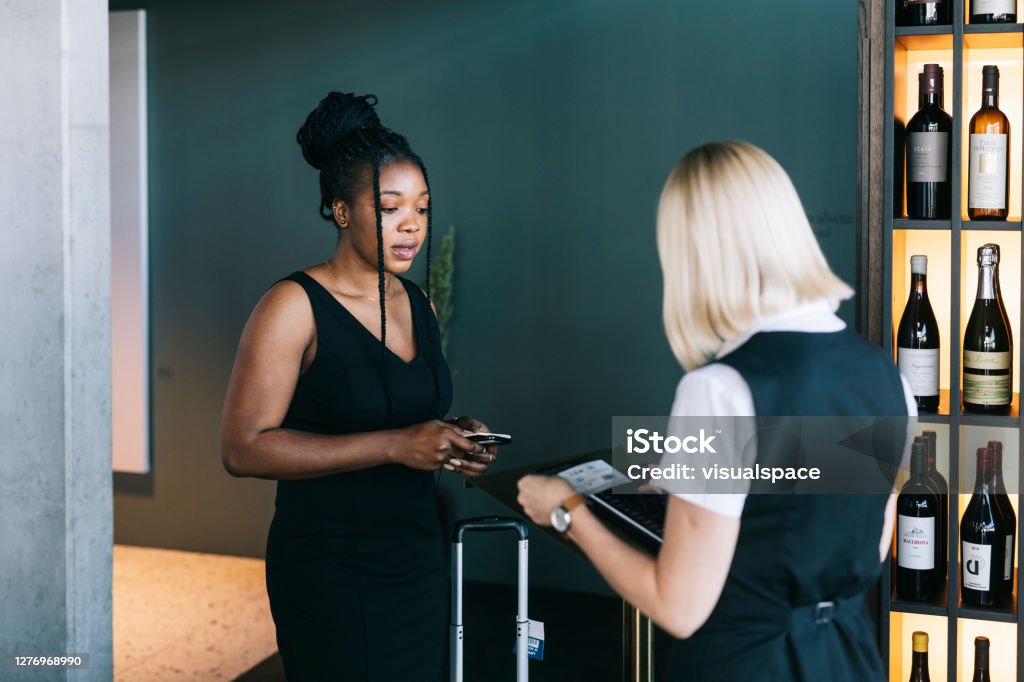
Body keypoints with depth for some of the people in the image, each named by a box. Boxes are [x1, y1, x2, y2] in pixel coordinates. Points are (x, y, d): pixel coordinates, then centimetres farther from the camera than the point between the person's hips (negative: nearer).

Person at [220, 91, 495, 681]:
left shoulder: (420, 305, 8)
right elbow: (244, 448, -19)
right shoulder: (295, 307, -12)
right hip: (330, 573, -6)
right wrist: (394, 445, -24)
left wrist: (452, 440, -2)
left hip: (420, 560, 7)